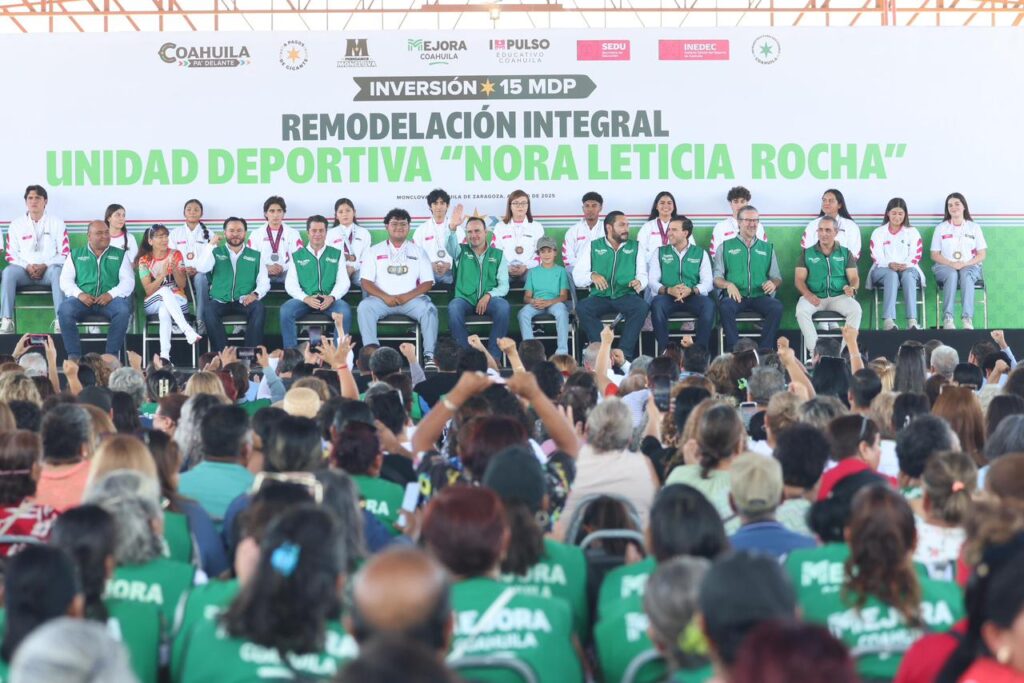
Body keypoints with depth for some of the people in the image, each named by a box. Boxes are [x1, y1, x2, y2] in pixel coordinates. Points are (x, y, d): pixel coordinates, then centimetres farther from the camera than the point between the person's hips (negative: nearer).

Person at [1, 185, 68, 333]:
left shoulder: (56, 223, 8)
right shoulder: (16, 224, 12)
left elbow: (65, 254, 3)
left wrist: (45, 265, -13)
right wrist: (27, 266, -12)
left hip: (49, 269, -1)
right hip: (24, 269, 1)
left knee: (58, 272, -37)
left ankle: (60, 320, -43)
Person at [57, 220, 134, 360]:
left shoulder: (120, 255, 18)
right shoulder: (75, 254, 20)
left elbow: (128, 281, 7)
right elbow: (65, 280, 10)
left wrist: (111, 294, -13)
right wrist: (79, 294, -11)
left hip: (110, 300, 0)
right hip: (83, 299, 0)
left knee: (123, 310, -35)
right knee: (64, 310, -32)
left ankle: (112, 354, -28)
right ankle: (74, 355, -26)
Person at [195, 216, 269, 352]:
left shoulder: (256, 255, 14)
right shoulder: (216, 252, 13)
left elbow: (264, 281, 6)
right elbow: (201, 268, -5)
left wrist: (256, 294, -15)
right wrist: (211, 244, -8)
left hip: (245, 301, 0)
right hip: (221, 301, 0)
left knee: (259, 309, -33)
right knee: (209, 312, -34)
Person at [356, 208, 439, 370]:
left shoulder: (418, 252, 16)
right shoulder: (374, 251, 15)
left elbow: (427, 283, 7)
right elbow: (366, 282, 5)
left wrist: (407, 296, -11)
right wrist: (385, 297, -13)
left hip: (411, 299, 0)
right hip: (382, 299, 0)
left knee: (429, 309, -30)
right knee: (364, 307, -31)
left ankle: (429, 356, -32)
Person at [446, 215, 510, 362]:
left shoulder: (498, 254, 15)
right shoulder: (461, 252, 15)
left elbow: (504, 285, 7)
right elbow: (449, 244, -10)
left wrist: (488, 296, -13)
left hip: (489, 300, 0)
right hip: (465, 299, 0)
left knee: (503, 307, -33)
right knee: (454, 307, -35)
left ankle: (494, 356, -27)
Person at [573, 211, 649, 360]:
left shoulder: (635, 247, 14)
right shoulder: (593, 247, 11)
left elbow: (643, 274, 7)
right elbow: (577, 276, 6)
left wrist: (639, 282, -18)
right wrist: (592, 276, -16)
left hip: (626, 296, 0)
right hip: (600, 297, 0)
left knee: (642, 307, -33)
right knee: (582, 308, -31)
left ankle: (625, 353, -30)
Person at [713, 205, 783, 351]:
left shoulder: (767, 248, 22)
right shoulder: (726, 247, 16)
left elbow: (777, 277, 18)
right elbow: (716, 277, 8)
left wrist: (774, 283, -7)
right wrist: (728, 284, -15)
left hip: (760, 296, 2)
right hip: (735, 296, -1)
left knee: (777, 306, -31)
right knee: (725, 306, -36)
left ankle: (765, 350, -27)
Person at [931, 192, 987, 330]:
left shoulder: (974, 227, 12)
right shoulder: (941, 228, 12)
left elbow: (982, 255, 6)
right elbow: (935, 255, 7)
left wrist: (964, 264, -12)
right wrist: (951, 263, -12)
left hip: (970, 267, 0)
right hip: (945, 267, 0)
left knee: (966, 274, -36)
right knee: (952, 274, -36)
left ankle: (967, 319, -49)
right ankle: (947, 319, -46)